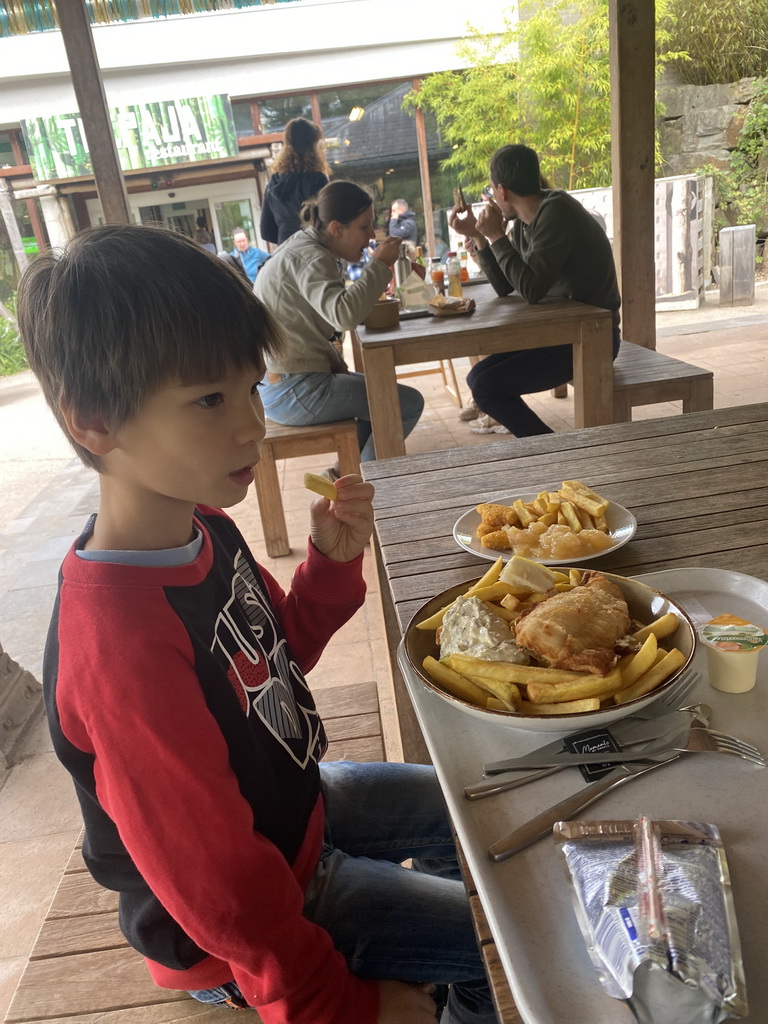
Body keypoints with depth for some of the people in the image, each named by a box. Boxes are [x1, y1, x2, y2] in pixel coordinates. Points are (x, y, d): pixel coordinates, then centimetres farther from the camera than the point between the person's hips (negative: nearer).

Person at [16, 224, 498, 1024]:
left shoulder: (200, 528, -13)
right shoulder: (122, 641, -39)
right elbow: (222, 891, -29)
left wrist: (333, 562, -15)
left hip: (290, 804, 8)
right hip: (236, 943, -7)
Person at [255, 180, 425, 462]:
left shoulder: (304, 246, 12)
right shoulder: (309, 258, -18)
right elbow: (345, 315, -37)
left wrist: (333, 361, 7)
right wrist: (379, 264, -23)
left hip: (280, 384, 10)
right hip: (294, 393, -10)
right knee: (410, 404, -5)